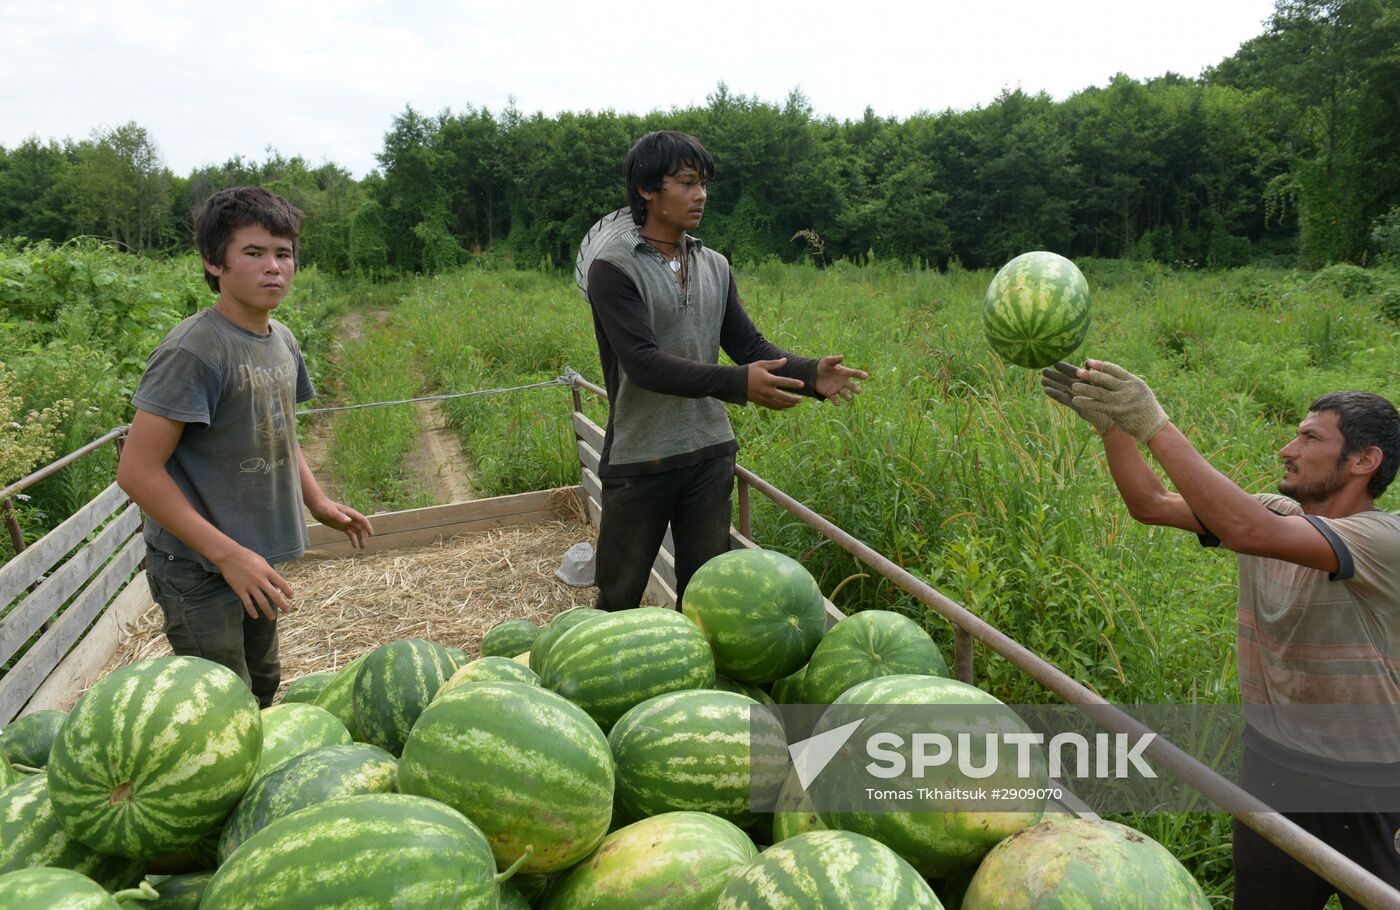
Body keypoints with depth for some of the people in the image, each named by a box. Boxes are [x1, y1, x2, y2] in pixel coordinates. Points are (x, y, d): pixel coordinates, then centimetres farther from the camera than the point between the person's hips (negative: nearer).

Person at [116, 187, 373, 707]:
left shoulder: (281, 340, 4)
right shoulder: (193, 349, -21)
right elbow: (138, 471, -23)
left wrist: (318, 503, 5)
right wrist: (227, 554, -24)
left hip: (258, 558, 8)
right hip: (198, 569, -8)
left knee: (263, 690, 22)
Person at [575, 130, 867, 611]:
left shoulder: (715, 266, 8)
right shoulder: (613, 268, -12)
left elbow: (749, 344, 4)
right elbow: (643, 363, -23)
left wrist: (810, 374, -15)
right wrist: (737, 383, -33)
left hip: (709, 454, 5)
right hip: (639, 459, -5)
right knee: (619, 598, 9)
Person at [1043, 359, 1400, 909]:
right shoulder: (1276, 513, -3)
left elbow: (1246, 531, -40)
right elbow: (1149, 503, -7)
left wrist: (1154, 425, -42)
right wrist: (1110, 422, -19)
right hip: (1271, 763, 6)